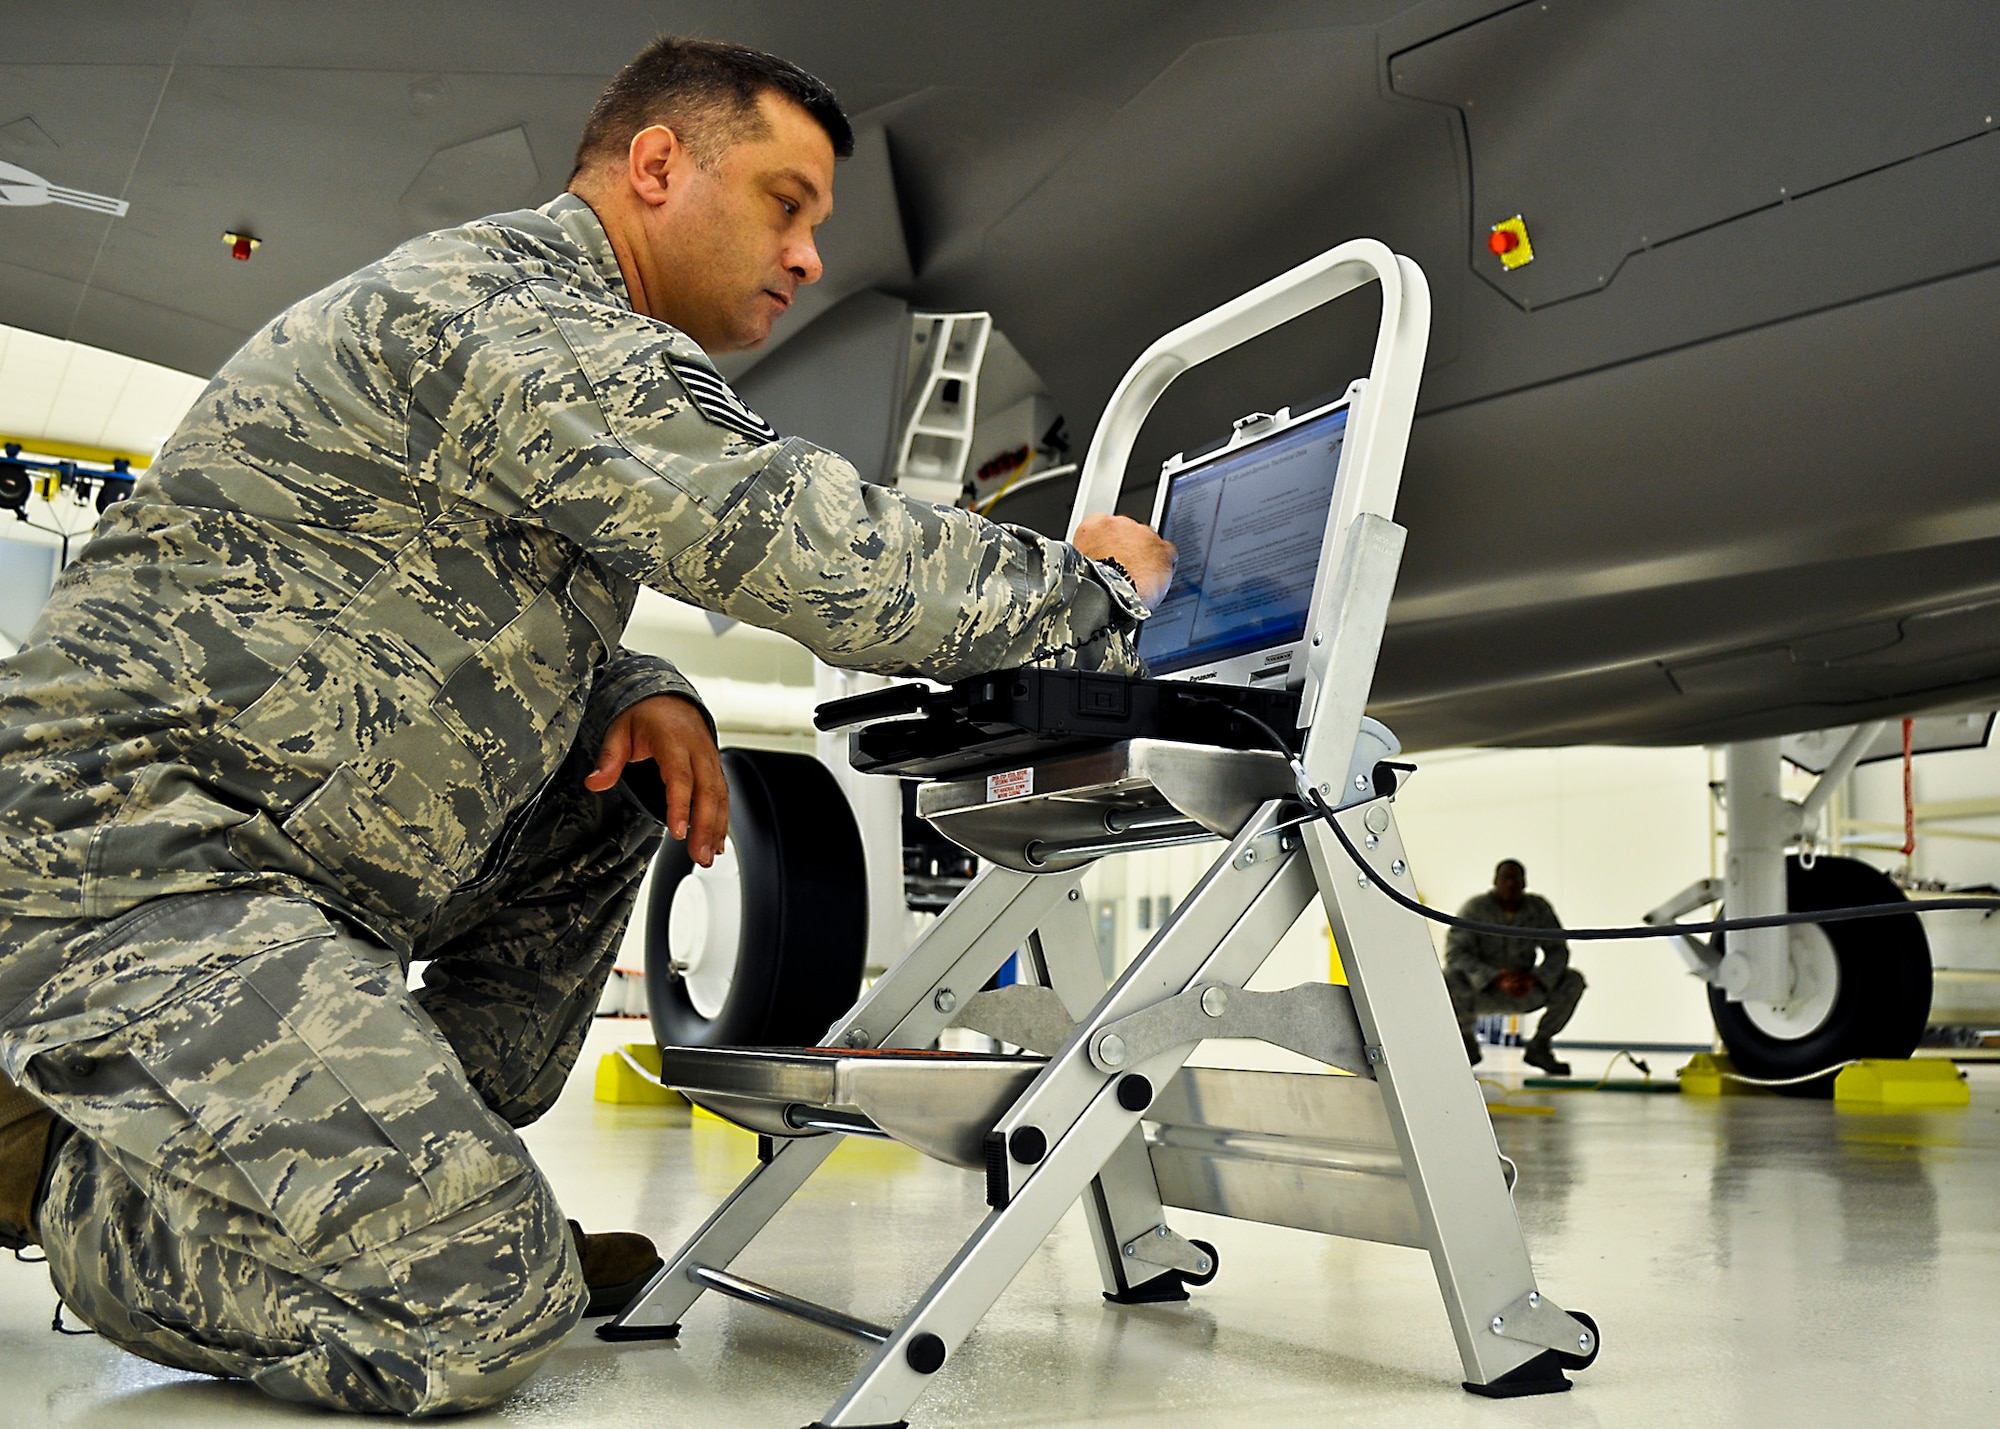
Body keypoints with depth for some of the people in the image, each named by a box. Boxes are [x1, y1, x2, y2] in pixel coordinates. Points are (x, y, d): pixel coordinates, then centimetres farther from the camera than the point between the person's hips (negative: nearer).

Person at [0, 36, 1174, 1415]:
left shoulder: (542, 322, 18)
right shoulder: (522, 313, -15)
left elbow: (494, 624, 25)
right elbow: (833, 558, -23)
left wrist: (644, 695, 2)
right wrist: (1094, 587, -5)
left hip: (267, 839, 11)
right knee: (482, 1310, -20)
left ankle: (451, 1182, 13)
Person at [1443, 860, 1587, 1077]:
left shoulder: (1538, 908, -5)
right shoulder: (1475, 908, -15)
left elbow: (1558, 951, -6)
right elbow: (1455, 953, -23)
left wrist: (1533, 979, -26)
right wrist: (1498, 979, -35)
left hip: (1524, 991, 3)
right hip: (1482, 991, -3)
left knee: (1573, 980, -17)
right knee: (1451, 979, -35)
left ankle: (1538, 1046, 1)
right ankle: (1468, 1046, -7)